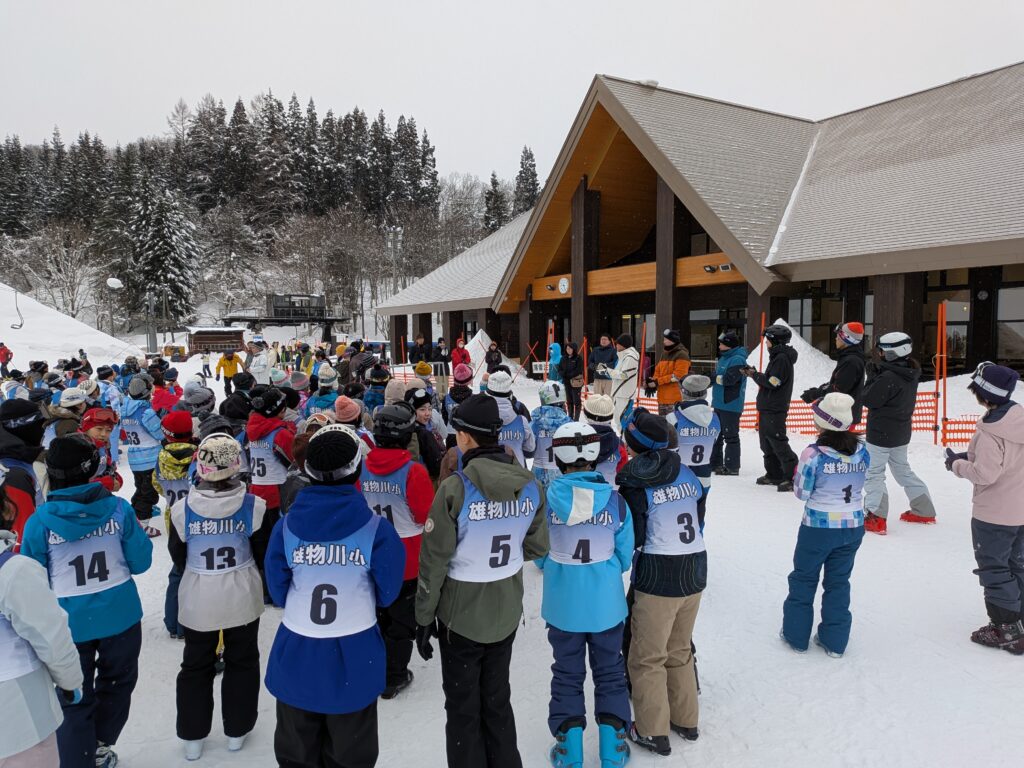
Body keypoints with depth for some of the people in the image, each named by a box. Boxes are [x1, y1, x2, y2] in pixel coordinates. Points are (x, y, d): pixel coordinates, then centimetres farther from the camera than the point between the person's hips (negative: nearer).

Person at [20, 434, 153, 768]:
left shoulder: (39, 520, -15)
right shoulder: (118, 508, -14)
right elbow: (140, 561, -7)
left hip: (68, 624, -1)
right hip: (120, 616, 1)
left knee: (75, 700, 17)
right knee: (116, 683, 25)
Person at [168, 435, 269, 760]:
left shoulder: (181, 509, -17)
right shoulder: (253, 506, -19)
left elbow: (177, 556, -1)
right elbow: (264, 551, -5)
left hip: (198, 599, 1)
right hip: (242, 598, 0)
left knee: (195, 665, 20)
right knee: (242, 662, 19)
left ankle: (192, 736, 31)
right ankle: (236, 731, 30)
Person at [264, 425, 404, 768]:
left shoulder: (286, 526, -11)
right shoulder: (376, 528, -17)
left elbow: (278, 592, -1)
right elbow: (387, 593, -7)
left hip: (296, 655, 2)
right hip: (354, 658, -2)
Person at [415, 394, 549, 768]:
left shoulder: (455, 488, -22)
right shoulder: (530, 485, -9)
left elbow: (434, 561, -16)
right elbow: (537, 547, 2)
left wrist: (424, 617, -4)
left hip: (461, 613, -4)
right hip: (506, 612, 4)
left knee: (463, 707, 14)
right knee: (497, 699, 22)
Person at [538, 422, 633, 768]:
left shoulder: (546, 499, -16)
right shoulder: (615, 500, -13)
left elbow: (538, 554, -3)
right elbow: (625, 556, -3)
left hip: (563, 605, 0)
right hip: (606, 603, 1)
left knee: (567, 674, 19)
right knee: (610, 672, 20)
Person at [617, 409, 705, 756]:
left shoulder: (634, 484, -13)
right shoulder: (684, 471, 1)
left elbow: (632, 539, -10)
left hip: (658, 577, -6)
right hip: (695, 572, 6)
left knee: (647, 658, 10)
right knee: (680, 651, 22)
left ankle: (653, 732, 19)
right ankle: (686, 720, 34)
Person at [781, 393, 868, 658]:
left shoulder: (813, 454, -20)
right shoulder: (862, 452, -5)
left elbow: (802, 492, -10)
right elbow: (859, 483, 9)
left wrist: (799, 471, 5)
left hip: (819, 527, -4)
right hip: (853, 526, 4)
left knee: (804, 579, 14)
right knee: (839, 581, 16)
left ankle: (796, 634, 24)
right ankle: (835, 641, 23)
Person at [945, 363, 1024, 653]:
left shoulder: (989, 434, -25)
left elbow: (985, 474, -25)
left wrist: (958, 463, -9)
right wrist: (972, 458, 7)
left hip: (994, 515, -8)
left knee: (994, 569, 6)